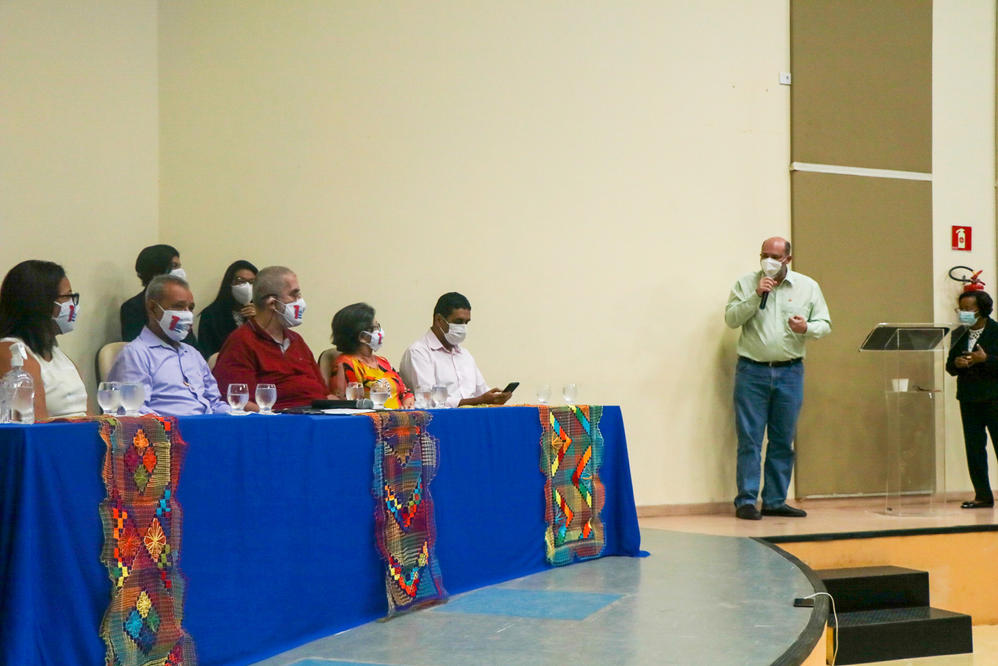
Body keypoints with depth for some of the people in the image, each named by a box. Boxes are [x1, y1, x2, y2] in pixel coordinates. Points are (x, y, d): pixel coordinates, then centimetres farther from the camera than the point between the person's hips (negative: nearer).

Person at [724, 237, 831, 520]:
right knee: (749, 439, -4)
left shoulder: (808, 287, 9)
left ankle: (775, 501, 14)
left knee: (783, 441, 6)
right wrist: (755, 296, -14)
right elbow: (731, 319, -3)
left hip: (790, 372, 2)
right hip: (752, 371, -2)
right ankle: (746, 501, 0)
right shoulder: (745, 284, 6)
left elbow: (825, 324, 8)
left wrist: (807, 328, -13)